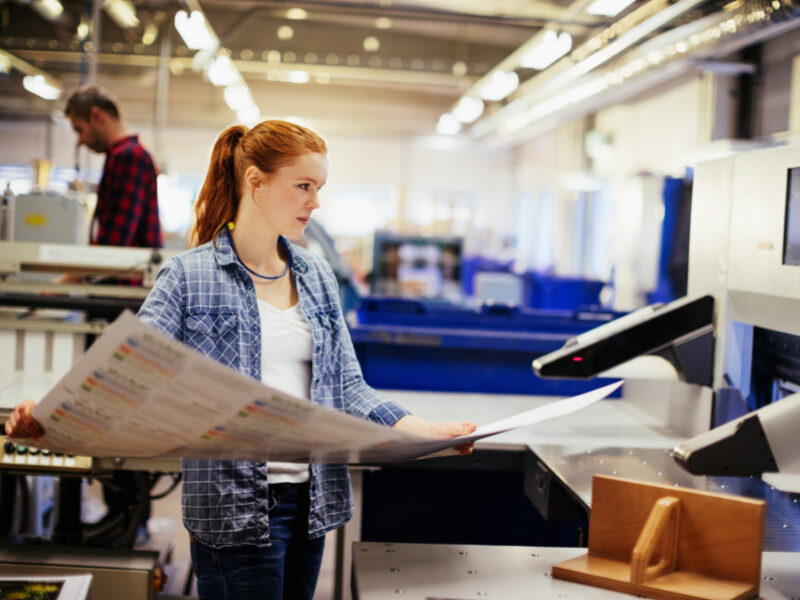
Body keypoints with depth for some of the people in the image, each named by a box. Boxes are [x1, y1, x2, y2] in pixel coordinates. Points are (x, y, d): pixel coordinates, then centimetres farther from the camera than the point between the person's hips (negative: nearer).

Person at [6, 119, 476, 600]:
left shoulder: (319, 277, 10)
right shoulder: (188, 276, -6)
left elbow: (347, 385, 8)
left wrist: (429, 431, -5)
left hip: (311, 502, 6)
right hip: (234, 506, -5)